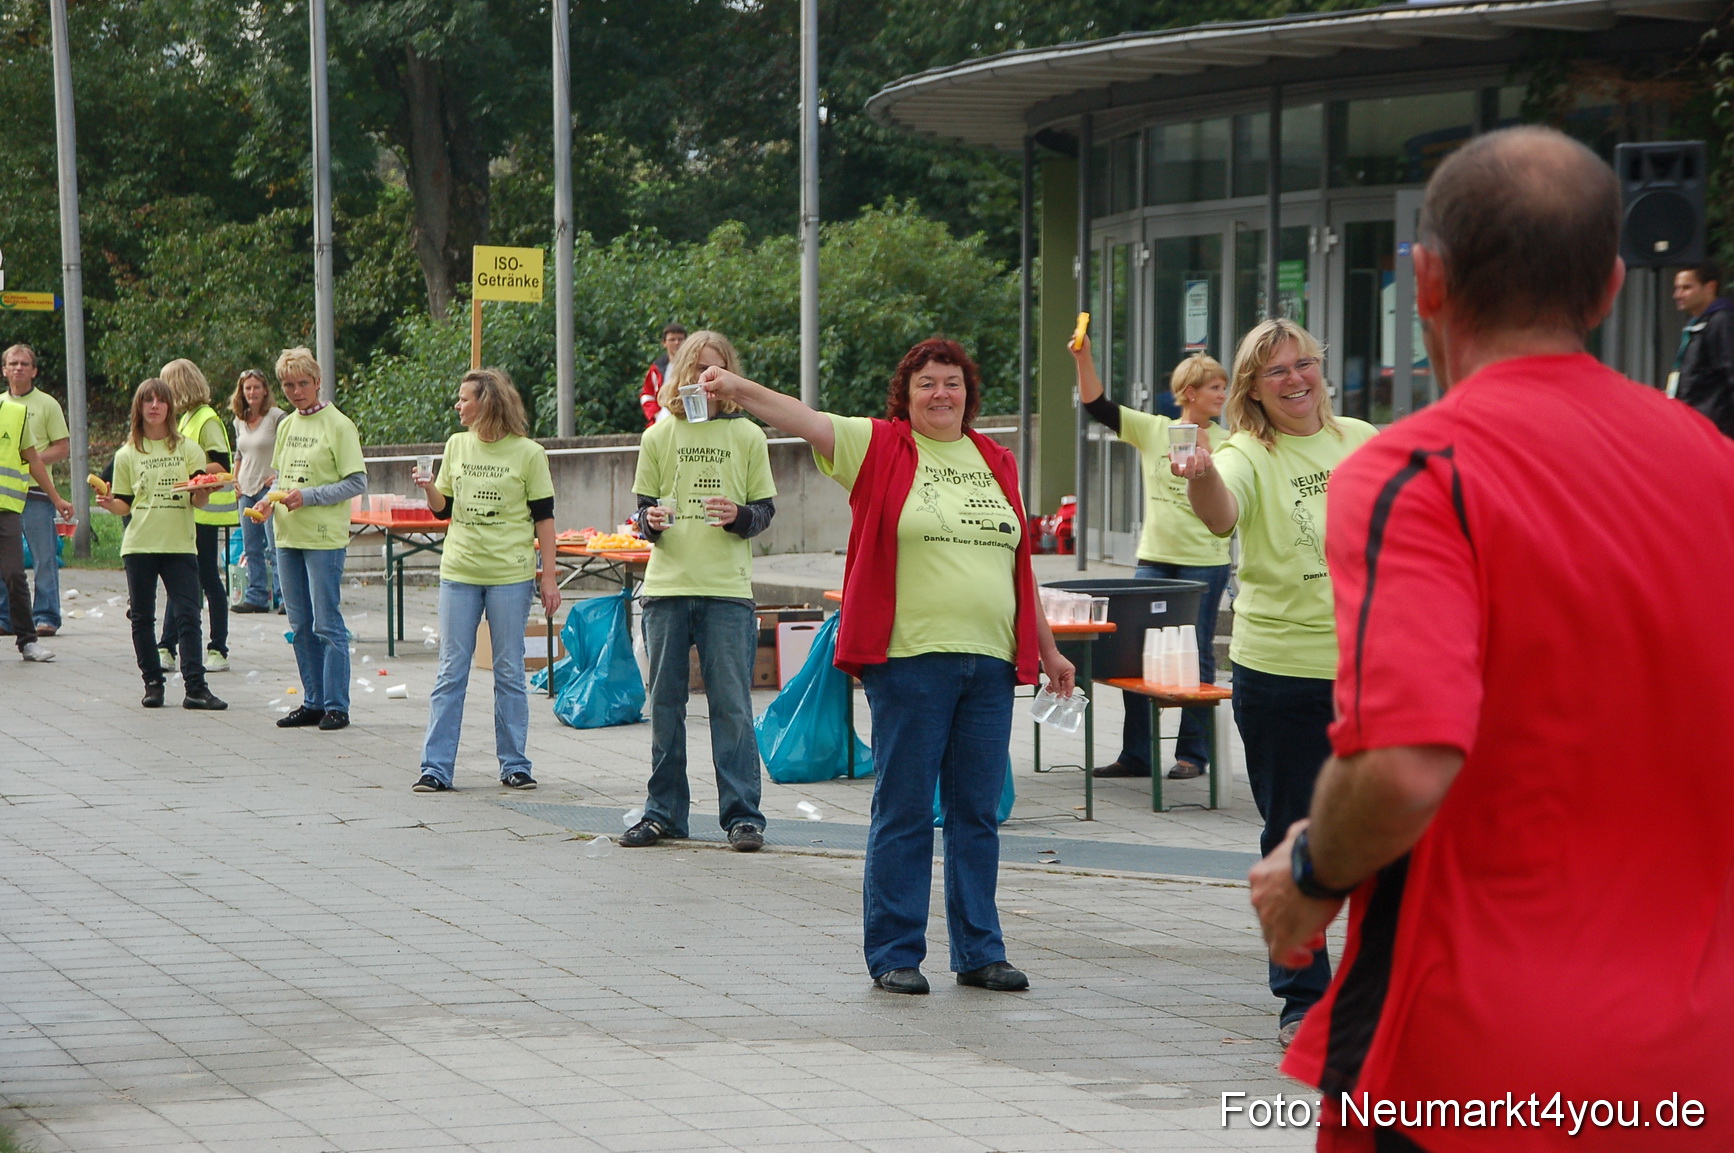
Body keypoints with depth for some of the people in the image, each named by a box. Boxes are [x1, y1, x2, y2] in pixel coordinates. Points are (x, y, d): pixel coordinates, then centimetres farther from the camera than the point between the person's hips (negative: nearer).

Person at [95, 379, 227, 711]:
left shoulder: (188, 449, 6)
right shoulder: (127, 455, 7)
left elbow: (199, 500, 4)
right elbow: (124, 504, 9)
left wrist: (201, 492, -18)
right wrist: (110, 504, -12)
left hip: (180, 545, -1)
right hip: (139, 546, 1)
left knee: (188, 615, -8)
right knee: (142, 617, 4)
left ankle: (195, 687, -9)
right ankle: (152, 683, 15)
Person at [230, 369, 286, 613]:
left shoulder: (277, 417, -7)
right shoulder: (239, 421, 13)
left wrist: (278, 476, -14)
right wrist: (236, 481, 12)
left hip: (270, 488, -7)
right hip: (247, 490, 7)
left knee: (275, 547, -9)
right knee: (251, 548, 7)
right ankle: (256, 597, 11)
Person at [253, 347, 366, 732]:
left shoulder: (338, 425, -7)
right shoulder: (287, 426, 13)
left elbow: (357, 482, -10)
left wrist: (308, 497, -17)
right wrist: (272, 500, 1)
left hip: (324, 538, -7)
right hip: (288, 537, 7)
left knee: (327, 624, -6)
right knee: (301, 626, 10)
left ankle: (336, 706, -2)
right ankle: (313, 702, 17)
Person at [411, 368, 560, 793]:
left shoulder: (528, 453, -3)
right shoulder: (457, 445, 7)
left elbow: (543, 517, -1)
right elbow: (443, 508, 13)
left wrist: (549, 576, -4)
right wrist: (428, 488, -9)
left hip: (510, 574, -3)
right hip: (459, 572, 3)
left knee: (509, 673, 3)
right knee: (450, 672, 2)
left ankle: (514, 765, 12)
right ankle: (436, 766, 3)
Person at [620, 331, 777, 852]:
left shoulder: (747, 436, 5)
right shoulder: (659, 436, 9)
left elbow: (765, 511, 7)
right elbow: (643, 509, 13)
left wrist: (738, 516, -14)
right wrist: (651, 522, -9)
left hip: (727, 591, -2)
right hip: (667, 586, 2)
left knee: (731, 705, -3)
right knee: (665, 705, 6)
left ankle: (741, 814, 2)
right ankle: (663, 812, 14)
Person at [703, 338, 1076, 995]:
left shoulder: (996, 463, 15)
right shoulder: (880, 447, 1)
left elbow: (1018, 564, 21)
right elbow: (804, 421, -14)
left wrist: (1046, 648, 23)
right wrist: (737, 391, -31)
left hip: (990, 664, 4)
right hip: (909, 661, -4)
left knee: (977, 811, 9)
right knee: (904, 811, 0)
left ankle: (979, 952, 17)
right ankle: (893, 954, 7)